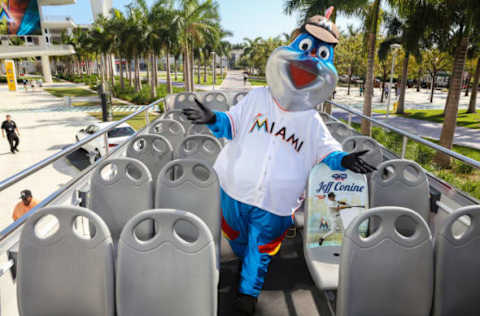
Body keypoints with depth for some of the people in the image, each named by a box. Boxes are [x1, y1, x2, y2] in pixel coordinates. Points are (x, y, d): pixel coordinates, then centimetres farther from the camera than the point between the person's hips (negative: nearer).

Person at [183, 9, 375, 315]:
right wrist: (213, 119, -16)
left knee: (261, 249, 15)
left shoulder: (313, 122, 1)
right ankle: (249, 264, 56)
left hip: (275, 205, 0)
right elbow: (231, 125, 4)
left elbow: (327, 151, 3)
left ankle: (248, 291, 37)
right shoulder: (256, 98, -1)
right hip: (235, 190, 1)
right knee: (239, 240, 24)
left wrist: (343, 160, -18)